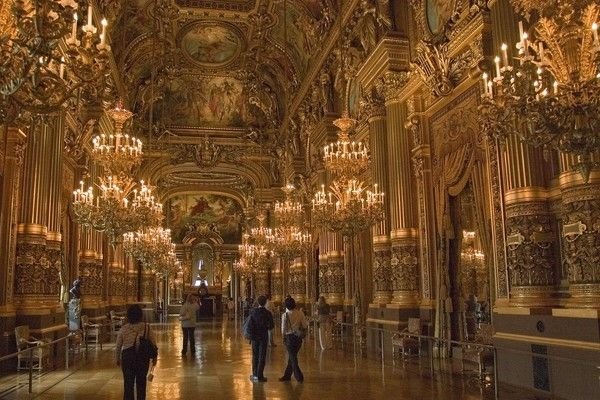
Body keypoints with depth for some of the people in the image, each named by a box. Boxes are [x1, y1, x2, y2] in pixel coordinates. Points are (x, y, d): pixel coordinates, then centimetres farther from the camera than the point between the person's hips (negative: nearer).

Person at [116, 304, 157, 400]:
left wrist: (118, 359, 14)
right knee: (141, 383, 15)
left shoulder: (123, 329, -7)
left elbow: (118, 346, -1)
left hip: (127, 357, 0)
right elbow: (153, 344, -3)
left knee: (128, 383, 9)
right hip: (143, 357, 1)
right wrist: (154, 357, 11)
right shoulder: (146, 327, -7)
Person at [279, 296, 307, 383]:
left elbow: (283, 328, -10)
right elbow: (305, 326, -4)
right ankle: (287, 375, 26)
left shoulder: (285, 315, -14)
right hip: (298, 337, 4)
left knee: (292, 357, 8)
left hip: (289, 337, -4)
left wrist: (283, 337, 5)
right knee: (292, 356, 17)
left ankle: (299, 377, 10)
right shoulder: (300, 313, -6)